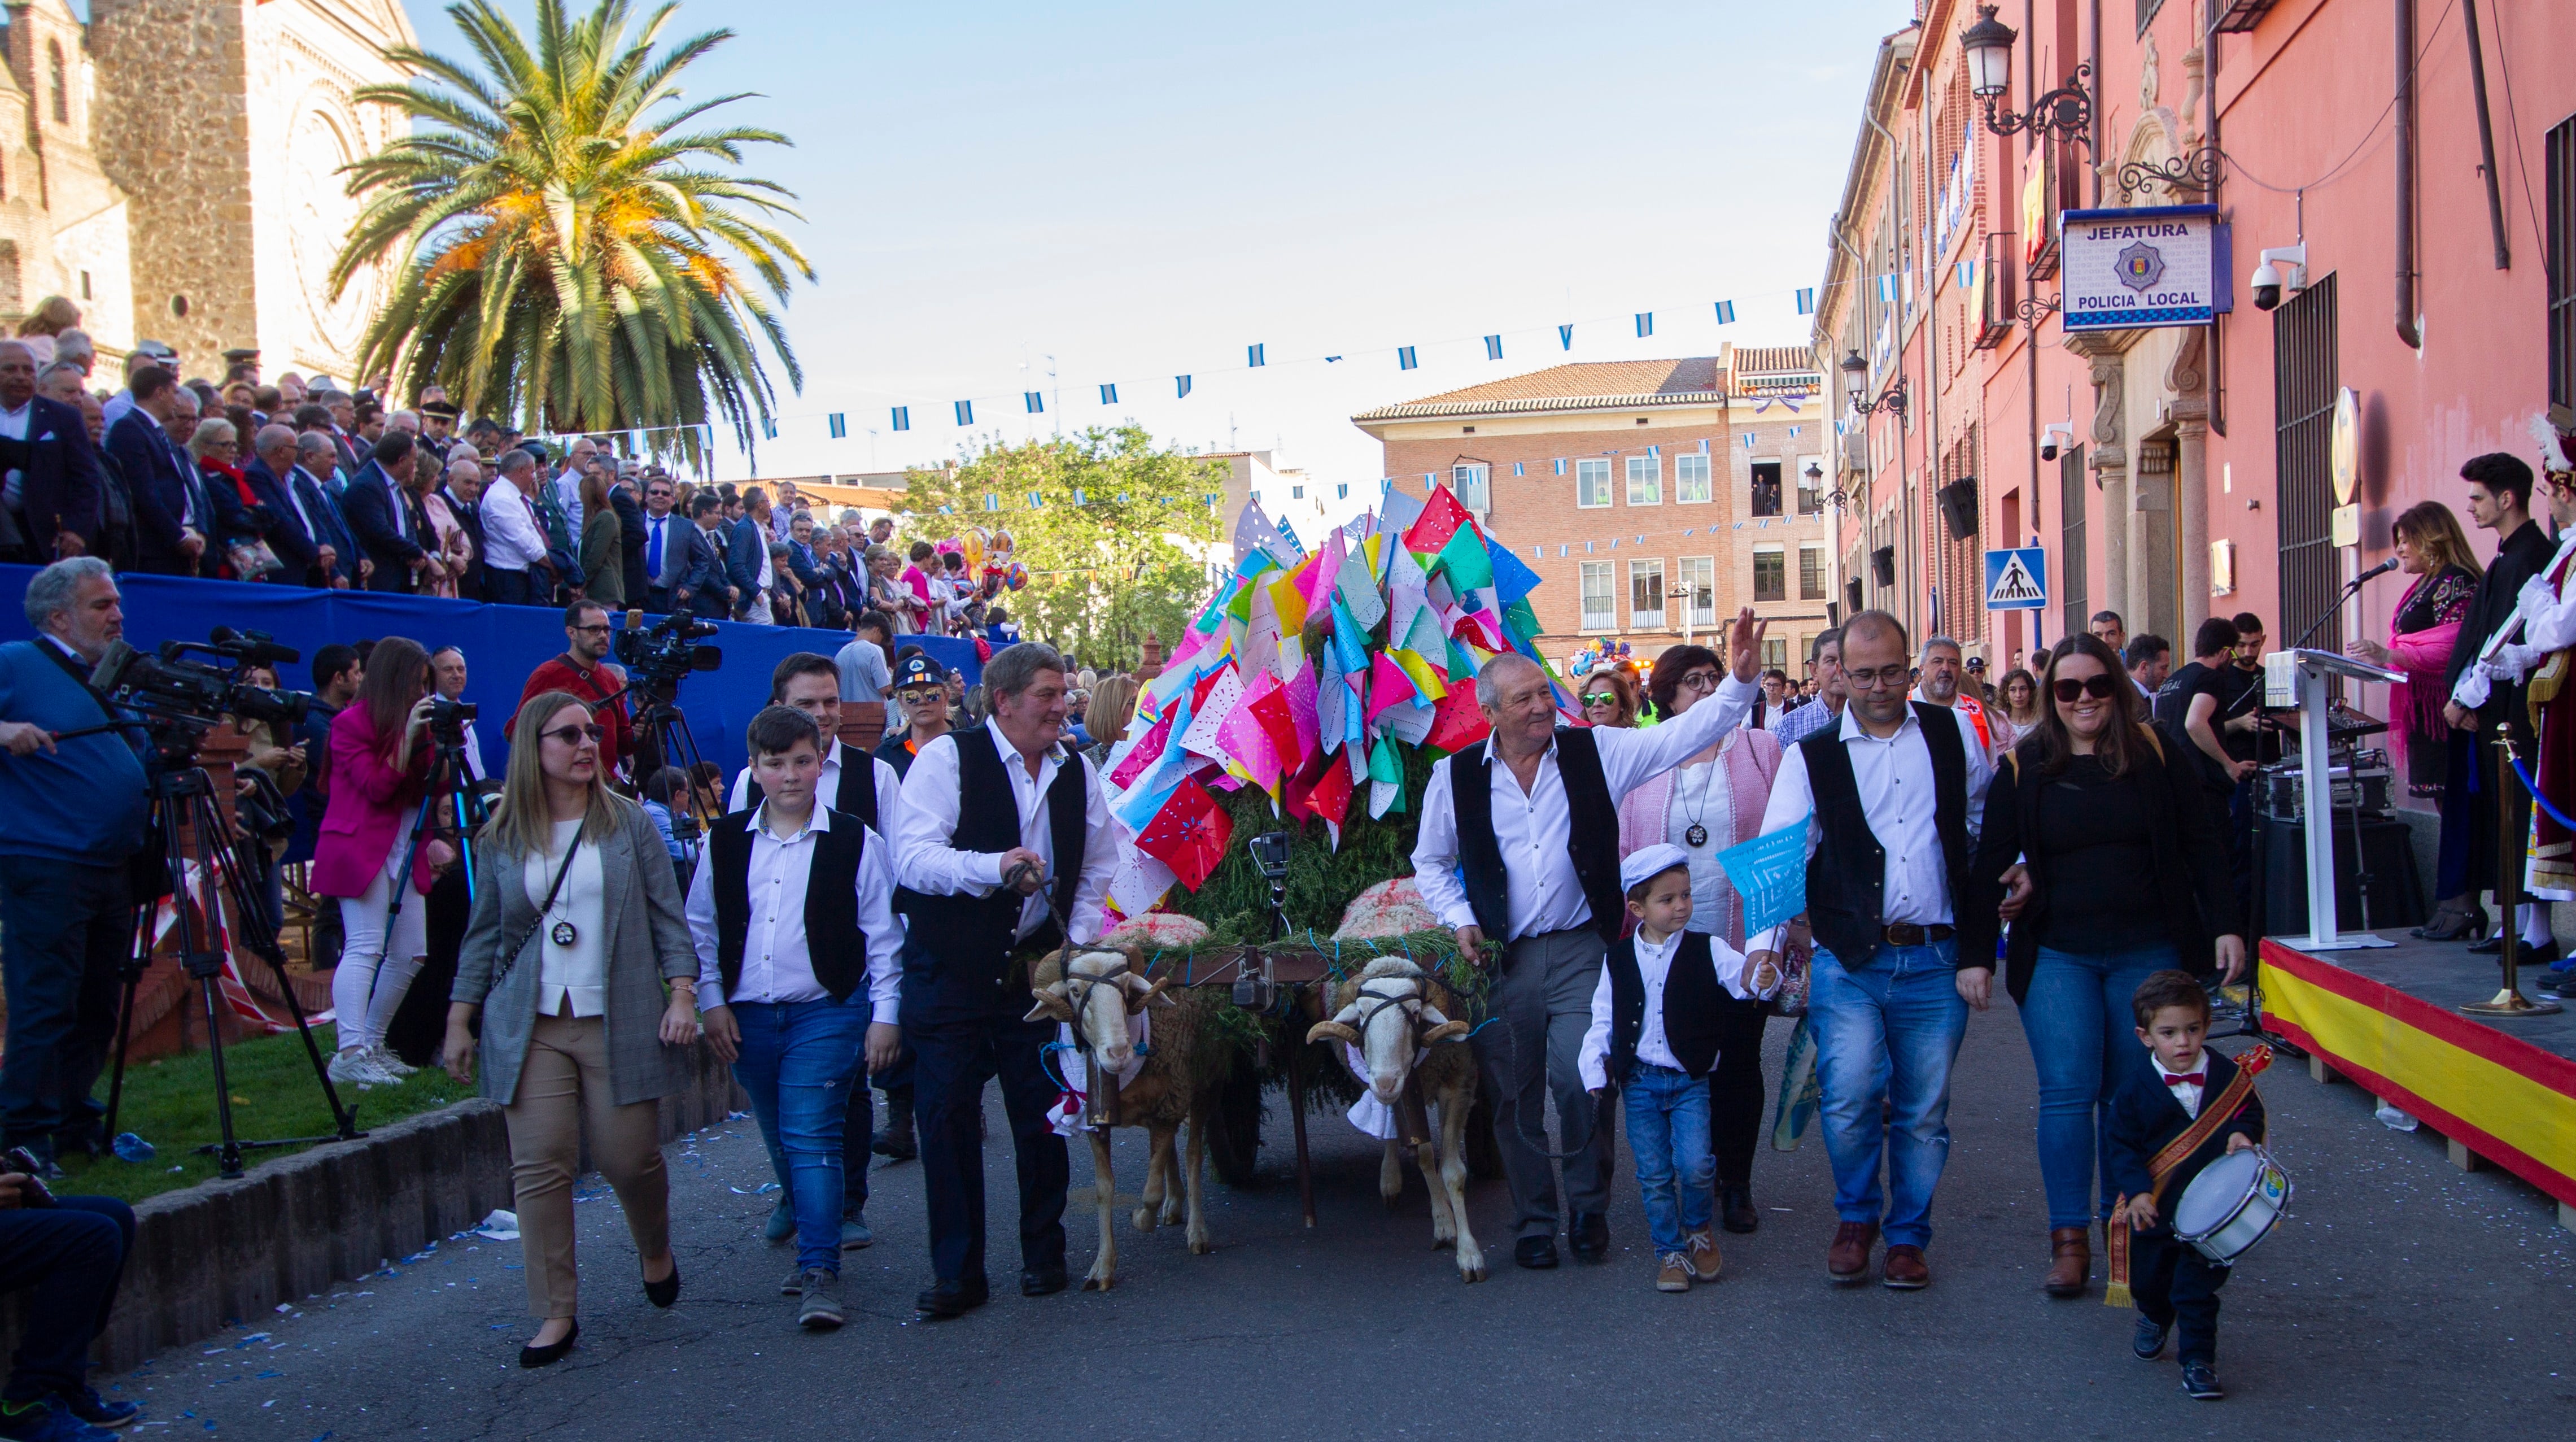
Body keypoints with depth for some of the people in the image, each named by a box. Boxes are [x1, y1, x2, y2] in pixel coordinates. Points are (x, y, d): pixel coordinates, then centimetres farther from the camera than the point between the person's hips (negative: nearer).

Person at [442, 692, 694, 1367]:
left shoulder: (628, 823, 3)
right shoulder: (501, 840, 6)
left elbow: (667, 914, 3)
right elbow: (483, 934, 12)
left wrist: (682, 993, -6)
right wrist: (459, 1021, 10)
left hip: (619, 1023, -1)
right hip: (531, 1027, 1)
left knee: (630, 1157, 0)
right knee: (539, 1165, -4)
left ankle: (656, 1252, 33)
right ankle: (556, 1313, 5)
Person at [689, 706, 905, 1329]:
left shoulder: (856, 842, -3)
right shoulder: (725, 841, 5)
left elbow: (883, 935, 0)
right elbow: (700, 927, 11)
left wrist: (884, 1015, -4)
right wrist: (710, 1001, 4)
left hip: (827, 1011, -4)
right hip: (747, 1018, 4)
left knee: (812, 1137, -12)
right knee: (783, 1142, 12)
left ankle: (821, 1272, -8)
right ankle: (812, 1237, 30)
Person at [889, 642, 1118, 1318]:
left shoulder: (1079, 774, 7)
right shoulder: (947, 758, -8)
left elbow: (1096, 870, 19)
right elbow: (912, 857, -18)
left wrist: (1077, 945, 8)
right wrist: (994, 866, -31)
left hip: (1037, 969, 4)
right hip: (949, 974, -3)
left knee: (1041, 1115, 7)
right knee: (947, 1118, -2)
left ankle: (1043, 1255, 23)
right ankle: (956, 1273, 8)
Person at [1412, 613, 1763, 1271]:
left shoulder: (1595, 753, 1)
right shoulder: (1456, 776, 2)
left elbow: (1683, 734, -5)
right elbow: (1430, 862, 14)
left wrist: (1741, 681, -17)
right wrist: (1460, 920, 0)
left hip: (1581, 951, -1)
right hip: (1502, 961, 1)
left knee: (1579, 1082, -10)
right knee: (1515, 1099, 7)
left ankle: (1590, 1209, 14)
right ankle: (1533, 1222, 25)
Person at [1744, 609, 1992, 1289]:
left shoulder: (1953, 733, 9)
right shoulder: (1812, 757, 4)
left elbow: (1988, 824, 19)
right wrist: (1765, 941, -18)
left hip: (1935, 959, 1)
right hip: (1849, 959, -1)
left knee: (1923, 1110, 5)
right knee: (1850, 1095, -14)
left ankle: (1908, 1236, 25)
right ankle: (1857, 1216, 12)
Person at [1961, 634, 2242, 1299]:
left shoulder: (2155, 754, 2)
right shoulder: (2024, 768, 1)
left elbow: (2200, 845, 5)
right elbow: (1990, 865, 3)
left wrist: (2225, 925, -3)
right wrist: (1974, 955, -1)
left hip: (2148, 954, 1)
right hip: (2056, 956, -1)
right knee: (2067, 1092, -7)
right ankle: (2069, 1238, -1)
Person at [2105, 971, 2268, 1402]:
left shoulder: (2228, 1075, -7)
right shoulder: (2135, 1088, -11)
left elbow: (2250, 1112, 9)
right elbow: (2119, 1144, -7)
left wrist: (2244, 1135, -14)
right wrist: (2137, 1190, -19)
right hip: (2156, 1208, 1)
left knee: (2198, 1289, -3)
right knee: (2148, 1279, 19)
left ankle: (2198, 1360, 13)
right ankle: (2153, 1319, 51)